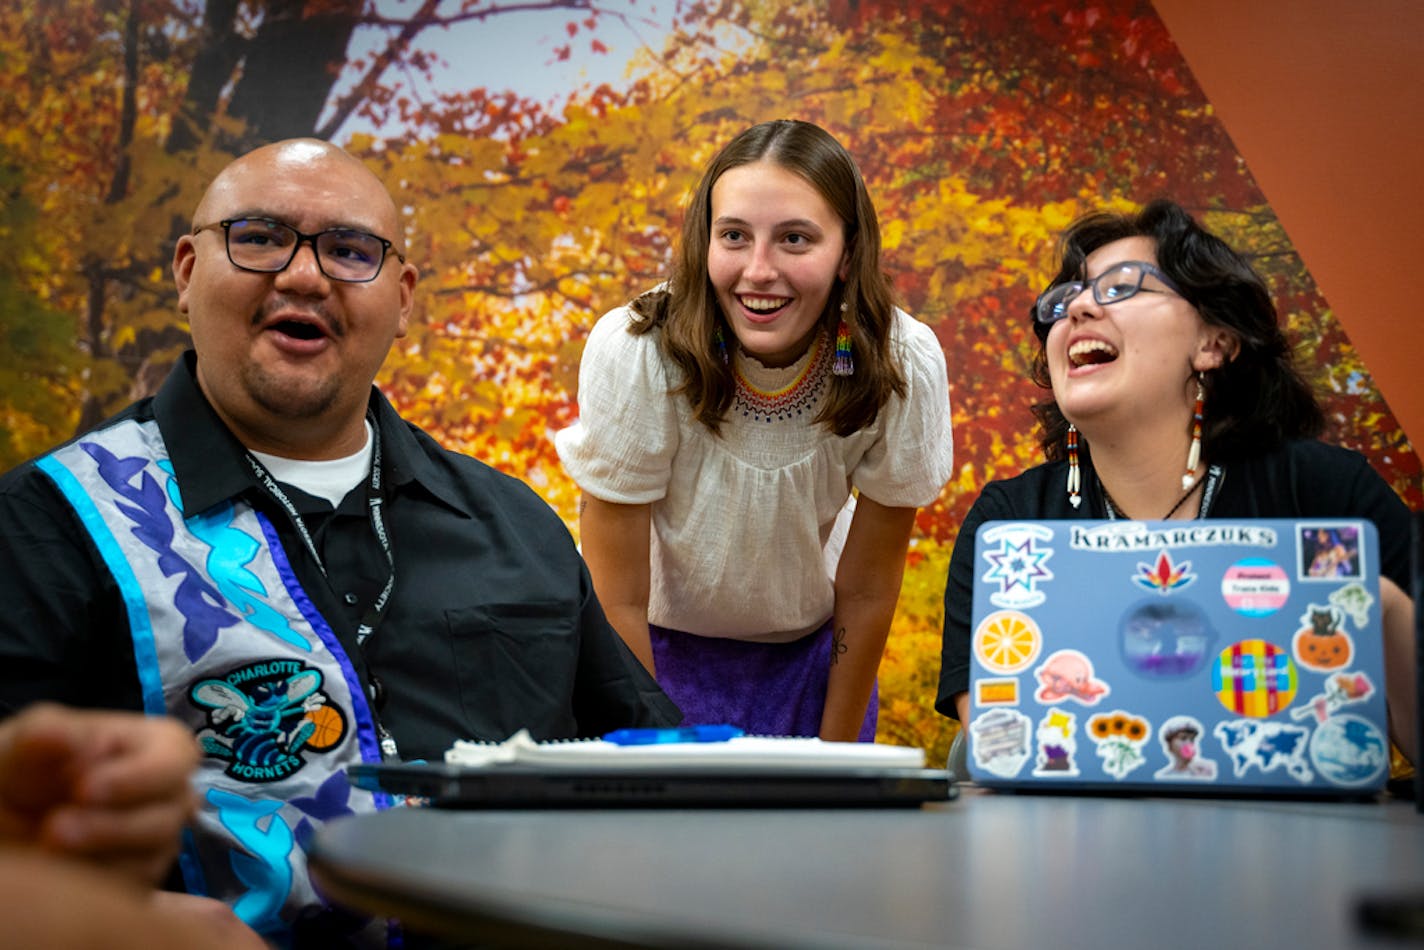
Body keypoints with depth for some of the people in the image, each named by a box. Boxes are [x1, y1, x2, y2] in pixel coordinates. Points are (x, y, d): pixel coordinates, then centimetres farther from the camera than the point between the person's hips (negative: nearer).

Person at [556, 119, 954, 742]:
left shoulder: (904, 366, -24)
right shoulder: (632, 353, -29)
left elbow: (866, 594, -10)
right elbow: (620, 602, -19)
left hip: (811, 650, 2)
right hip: (659, 644, -1)